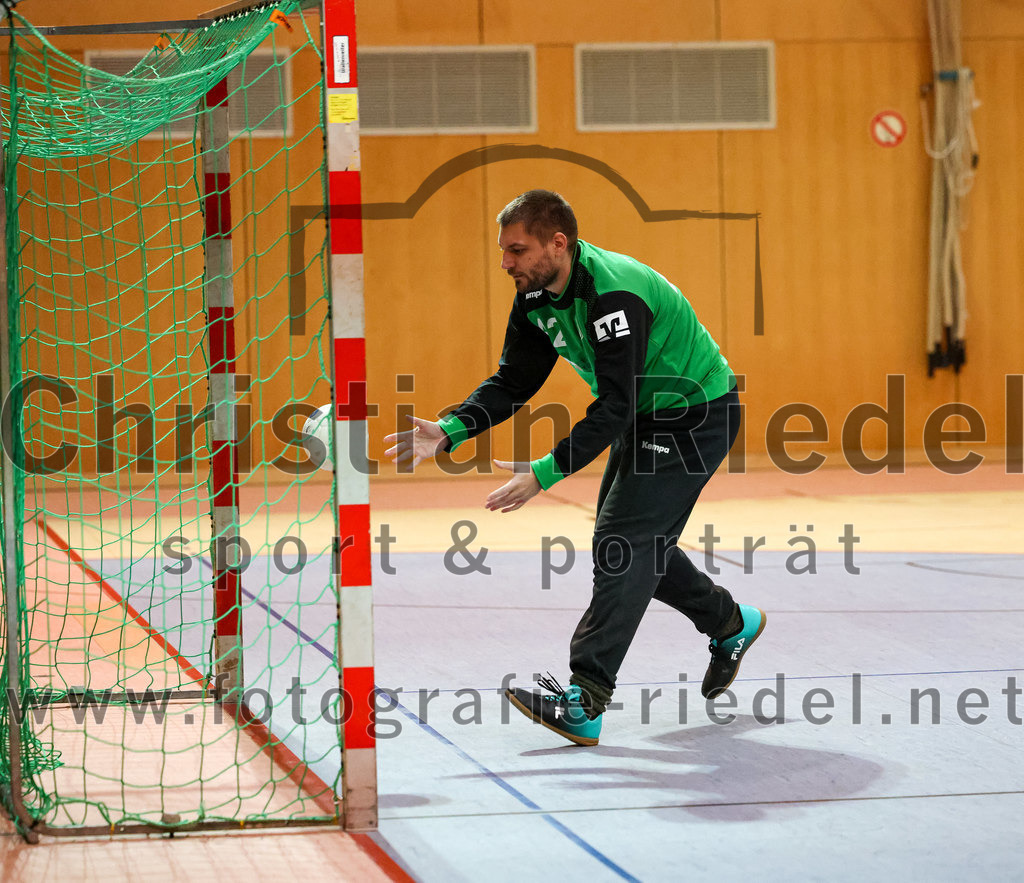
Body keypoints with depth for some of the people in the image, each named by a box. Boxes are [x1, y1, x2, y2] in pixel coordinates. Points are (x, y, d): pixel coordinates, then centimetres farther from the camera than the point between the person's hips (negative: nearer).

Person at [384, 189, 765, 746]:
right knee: (629, 543, 15)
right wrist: (450, 432, -17)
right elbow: (513, 381, -1)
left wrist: (545, 473, -41)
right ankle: (730, 623, 37)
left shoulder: (614, 295, -33)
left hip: (698, 415, -10)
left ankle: (584, 703, -22)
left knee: (624, 542, -18)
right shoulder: (536, 295, -5)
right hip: (645, 417, 10)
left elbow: (613, 408, -36)